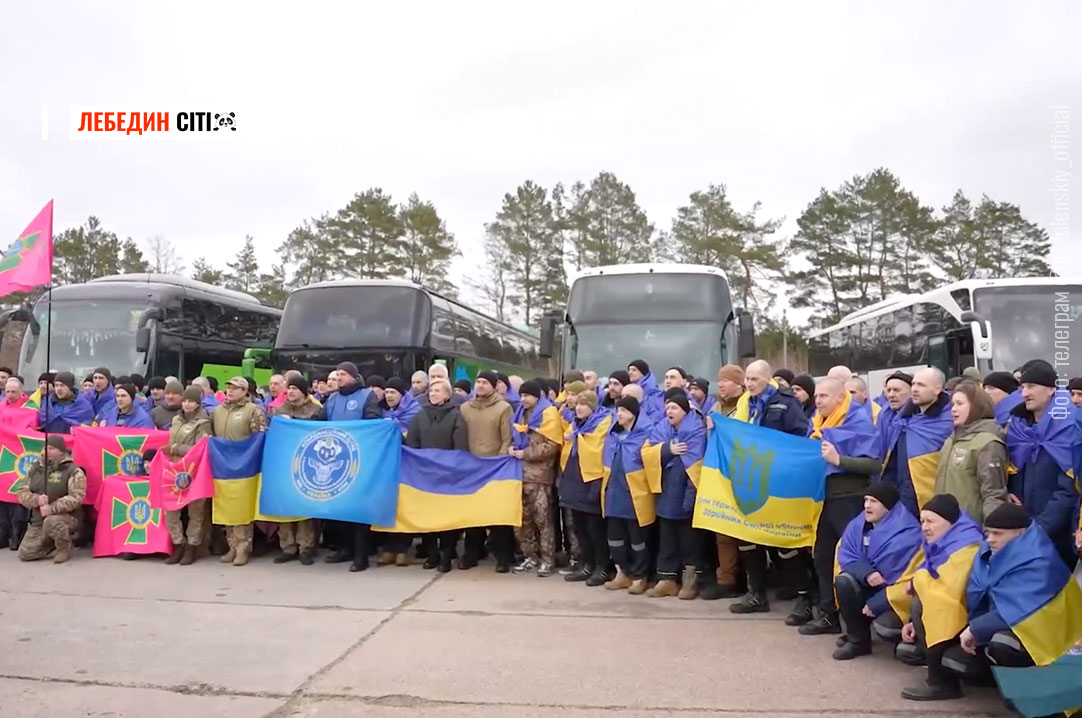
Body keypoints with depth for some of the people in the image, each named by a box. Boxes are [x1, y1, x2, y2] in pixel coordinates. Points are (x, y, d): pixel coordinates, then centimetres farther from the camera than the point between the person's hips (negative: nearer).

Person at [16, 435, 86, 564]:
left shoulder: (73, 471, -11)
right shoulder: (35, 468, 7)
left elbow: (76, 498, -20)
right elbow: (22, 493, 3)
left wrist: (52, 508, -30)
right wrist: (37, 500, -18)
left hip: (67, 517, -5)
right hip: (39, 521, 5)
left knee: (51, 522, -39)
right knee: (25, 554, -7)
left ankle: (65, 548, -10)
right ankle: (53, 542, 20)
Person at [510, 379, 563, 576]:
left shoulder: (548, 413, -6)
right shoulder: (521, 413, 18)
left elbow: (552, 446, -14)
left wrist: (526, 453, -14)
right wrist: (513, 449, 4)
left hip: (539, 473, -7)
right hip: (521, 471, 7)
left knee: (542, 518, -4)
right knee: (523, 517, 9)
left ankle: (547, 560, 3)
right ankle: (531, 557, 18)